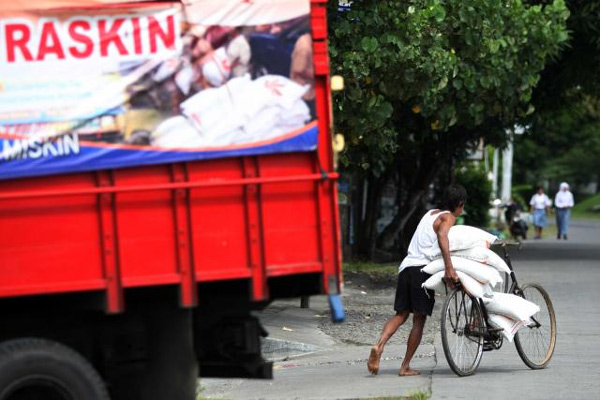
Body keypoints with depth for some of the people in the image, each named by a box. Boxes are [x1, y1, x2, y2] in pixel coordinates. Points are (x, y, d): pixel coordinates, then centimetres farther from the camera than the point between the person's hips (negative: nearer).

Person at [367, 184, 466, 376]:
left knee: (401, 314, 8)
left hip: (406, 266, 7)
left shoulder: (430, 213, 24)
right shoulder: (448, 217, -1)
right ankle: (405, 366, 2)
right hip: (422, 268, -7)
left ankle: (379, 346, -17)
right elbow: (442, 236, -21)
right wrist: (449, 267, -31)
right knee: (419, 319, 2)